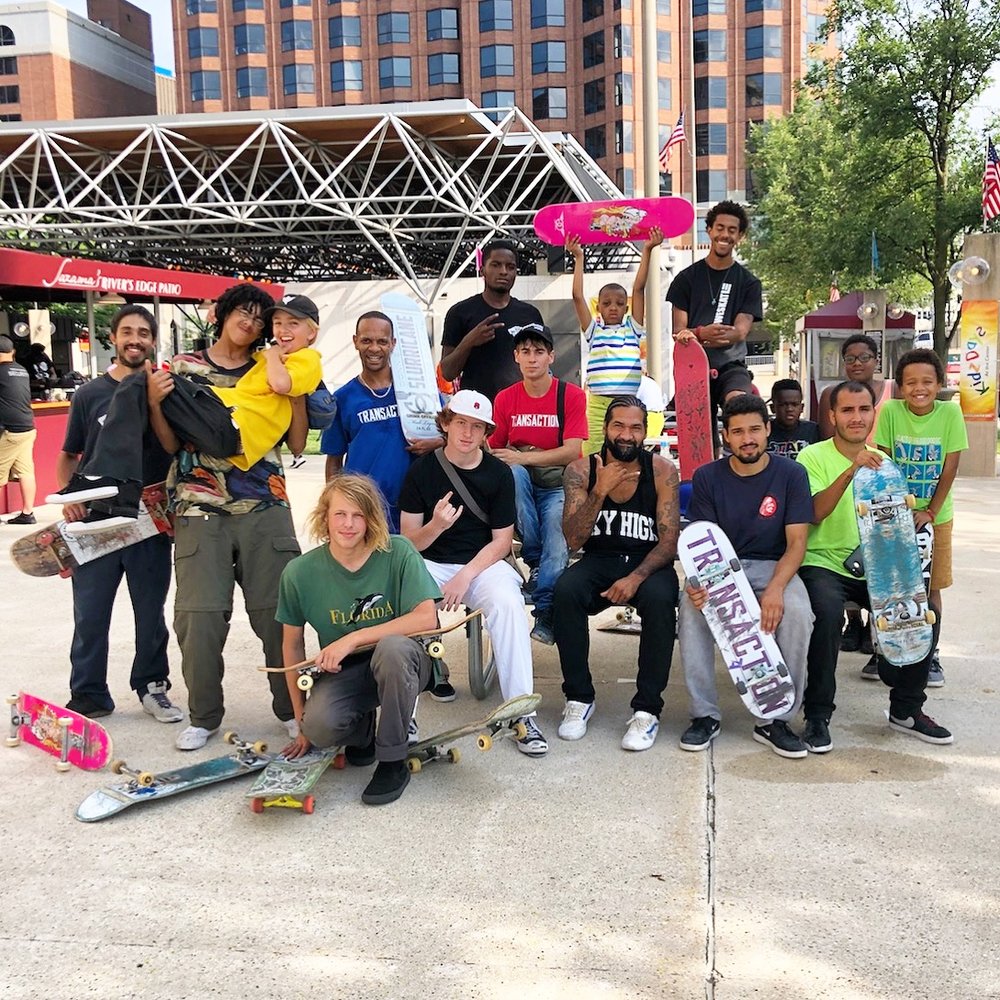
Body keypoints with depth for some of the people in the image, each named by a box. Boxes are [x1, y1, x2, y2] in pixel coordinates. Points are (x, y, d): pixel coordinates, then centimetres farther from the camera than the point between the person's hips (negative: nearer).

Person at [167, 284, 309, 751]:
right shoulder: (183, 367, 11)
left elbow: (297, 444, 8)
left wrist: (297, 392, -2)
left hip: (265, 507, 1)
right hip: (200, 508, -1)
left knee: (279, 610, 0)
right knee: (199, 615, -4)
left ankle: (291, 707, 16)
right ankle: (203, 716, 13)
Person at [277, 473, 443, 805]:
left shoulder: (397, 553, -14)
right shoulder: (300, 572, -9)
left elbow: (427, 618, -21)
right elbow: (292, 644, 2)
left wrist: (354, 638, -26)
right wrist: (301, 720, 3)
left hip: (400, 662, -1)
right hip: (343, 670, 2)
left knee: (392, 647, -37)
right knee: (320, 726, -30)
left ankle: (392, 762, -16)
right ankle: (362, 729, 10)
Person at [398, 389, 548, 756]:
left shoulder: (498, 473, 0)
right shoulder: (422, 470, 0)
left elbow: (502, 540, 0)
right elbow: (409, 542, 0)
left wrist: (465, 577, -14)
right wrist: (436, 525, -22)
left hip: (483, 563, 0)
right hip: (430, 563, 1)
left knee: (507, 603, -33)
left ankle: (522, 712, -25)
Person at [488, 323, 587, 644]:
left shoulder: (572, 395, -2)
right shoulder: (505, 398, 6)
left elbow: (572, 451, -12)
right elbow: (491, 450, 5)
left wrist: (522, 457, -22)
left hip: (558, 485, -2)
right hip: (520, 485, 2)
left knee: (557, 522, -32)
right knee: (511, 472, -32)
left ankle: (545, 611, -23)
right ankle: (535, 562, -23)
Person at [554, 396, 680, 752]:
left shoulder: (662, 471, -5)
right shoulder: (581, 470, -4)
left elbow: (669, 541, -9)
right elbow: (573, 541, -11)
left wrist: (636, 577, -26)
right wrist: (599, 492, -24)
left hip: (648, 562, -1)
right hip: (599, 560, 1)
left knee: (659, 598, -34)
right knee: (565, 590, -31)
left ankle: (647, 708, -20)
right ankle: (579, 698, -14)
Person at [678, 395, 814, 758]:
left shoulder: (791, 474, -3)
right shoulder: (707, 477, 0)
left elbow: (796, 542, -8)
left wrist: (775, 587, -27)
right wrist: (700, 581, -26)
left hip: (774, 565, 0)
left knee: (796, 611, -33)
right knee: (692, 606, -32)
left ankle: (776, 719, -16)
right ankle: (704, 714, -16)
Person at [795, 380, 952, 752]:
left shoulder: (883, 462, 13)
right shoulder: (813, 457, -5)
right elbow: (815, 512, -20)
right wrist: (851, 470, -30)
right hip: (823, 564, -5)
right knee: (827, 610, -34)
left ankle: (906, 709, 7)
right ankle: (817, 714, -16)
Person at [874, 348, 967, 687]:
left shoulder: (950, 413, -10)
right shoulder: (890, 411, -11)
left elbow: (950, 469, -8)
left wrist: (930, 512, -12)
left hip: (935, 515, 0)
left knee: (930, 587, 6)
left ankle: (930, 655, 19)